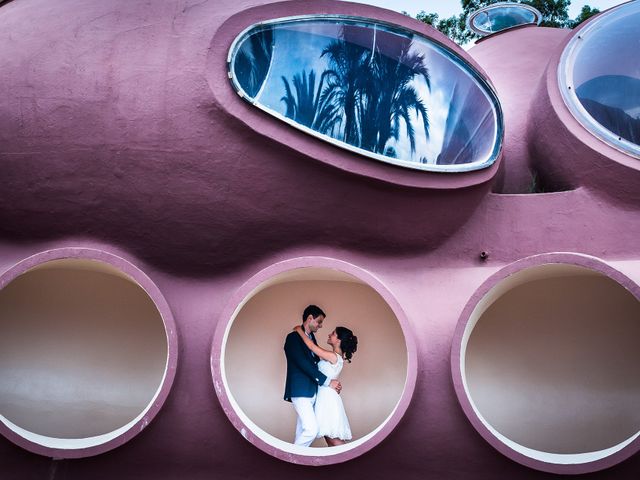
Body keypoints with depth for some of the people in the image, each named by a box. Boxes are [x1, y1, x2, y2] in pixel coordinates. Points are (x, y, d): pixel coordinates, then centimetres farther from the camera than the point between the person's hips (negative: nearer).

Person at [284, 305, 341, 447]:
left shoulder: (311, 337, 18)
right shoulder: (293, 338, -9)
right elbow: (304, 364, -17)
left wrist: (332, 383, 6)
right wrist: (327, 381, -15)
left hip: (312, 391, 9)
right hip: (300, 391, -9)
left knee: (302, 431, 7)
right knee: (312, 429, -17)